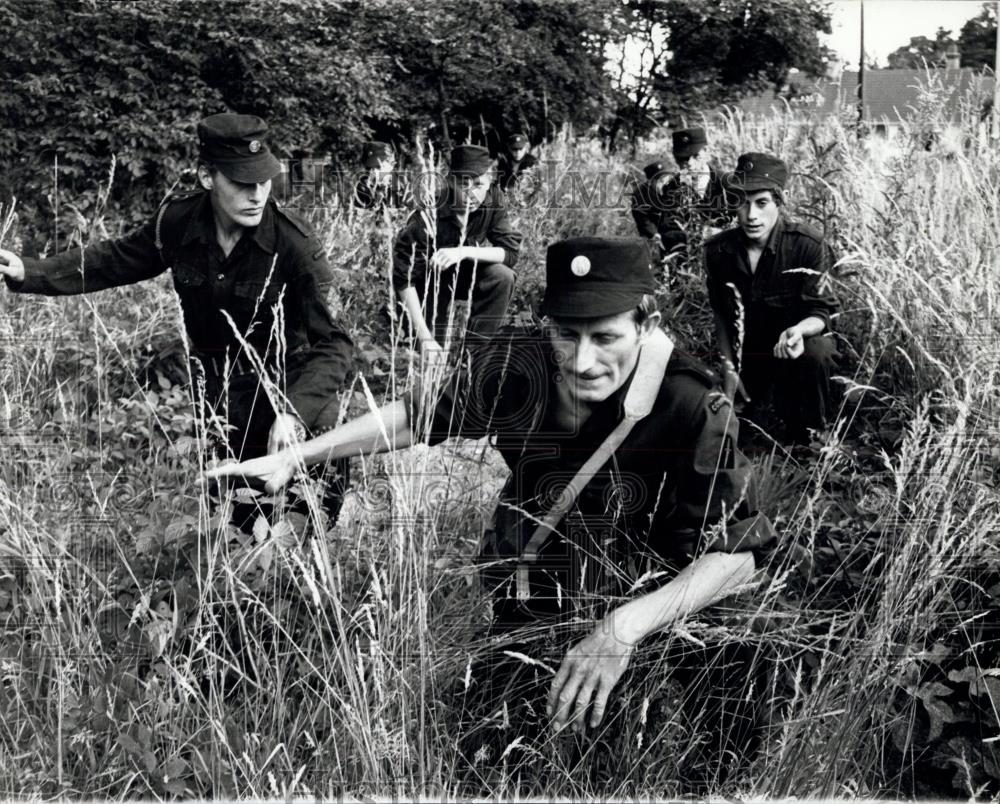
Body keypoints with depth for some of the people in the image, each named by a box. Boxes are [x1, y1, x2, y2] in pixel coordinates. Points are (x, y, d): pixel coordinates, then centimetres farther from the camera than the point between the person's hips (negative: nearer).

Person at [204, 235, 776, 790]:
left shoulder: (695, 408, -23)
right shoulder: (513, 367, -15)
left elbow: (739, 552, -25)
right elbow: (422, 417, 2)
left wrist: (625, 628, -40)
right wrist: (291, 460, 0)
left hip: (657, 606, -2)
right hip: (531, 617, 2)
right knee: (488, 770, -9)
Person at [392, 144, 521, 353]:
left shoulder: (493, 200, -19)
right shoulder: (428, 215, -31)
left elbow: (511, 252, -23)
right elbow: (404, 279, -31)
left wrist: (464, 252, -40)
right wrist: (425, 338, -36)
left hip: (465, 274, 3)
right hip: (430, 281, -3)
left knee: (502, 276, -26)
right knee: (438, 351, -17)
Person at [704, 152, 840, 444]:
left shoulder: (809, 245, -21)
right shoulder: (719, 250, -11)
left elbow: (820, 313, -19)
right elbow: (722, 315, 1)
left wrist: (798, 330, -42)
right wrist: (730, 370, -5)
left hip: (802, 339, -3)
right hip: (748, 351, 3)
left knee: (814, 354, -37)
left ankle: (801, 437, -12)